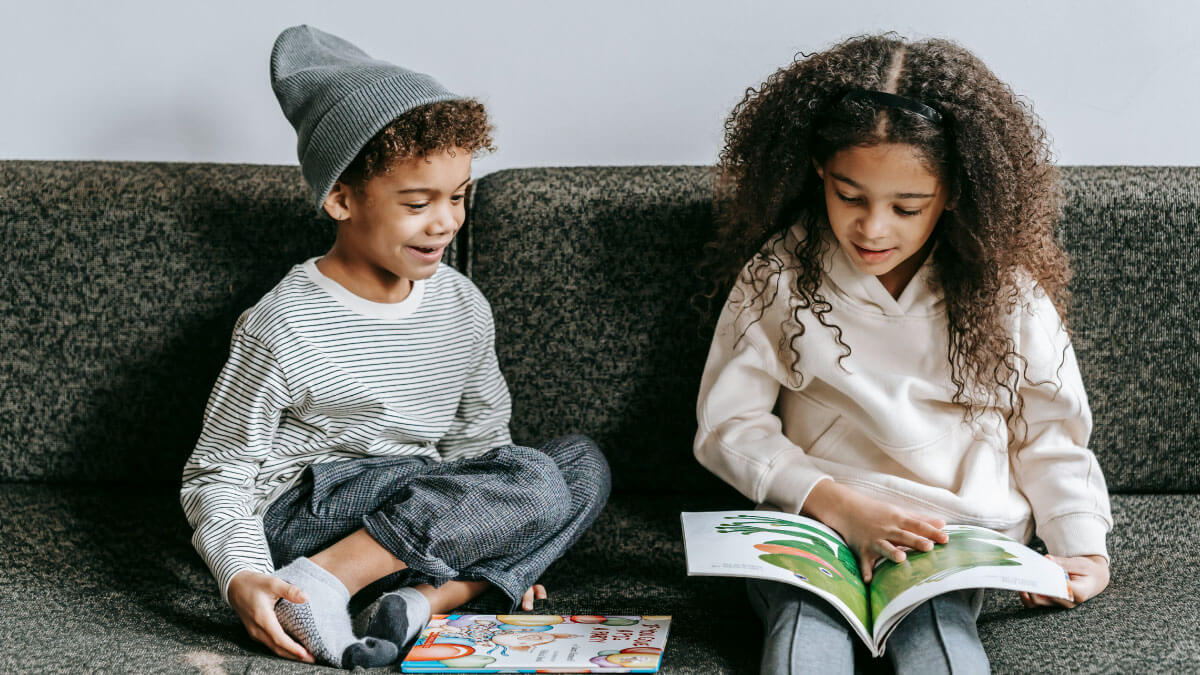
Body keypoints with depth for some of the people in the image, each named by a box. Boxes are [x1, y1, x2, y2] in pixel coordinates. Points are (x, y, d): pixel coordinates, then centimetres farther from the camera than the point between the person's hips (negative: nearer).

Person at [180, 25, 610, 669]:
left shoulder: (463, 306, 6)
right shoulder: (284, 327, -13)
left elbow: (480, 434, 17)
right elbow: (216, 474, -8)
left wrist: (496, 538, 0)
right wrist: (241, 578, -27)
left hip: (421, 518, 7)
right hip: (303, 514, -7)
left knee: (582, 461, -8)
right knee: (535, 481, -22)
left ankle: (431, 596, -21)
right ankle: (318, 584, -24)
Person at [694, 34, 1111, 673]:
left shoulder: (1006, 287, 4)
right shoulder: (778, 275, 3)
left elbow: (1050, 430, 12)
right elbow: (727, 424, 2)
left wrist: (1083, 548, -4)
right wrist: (840, 505, -12)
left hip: (957, 537, 0)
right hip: (815, 523, 0)